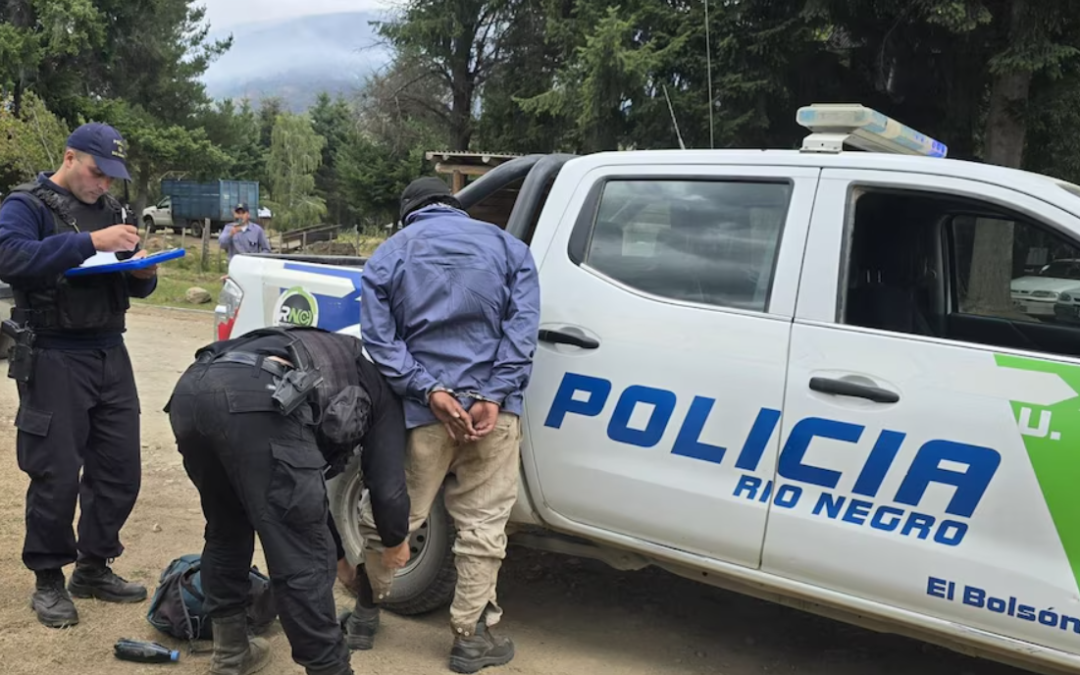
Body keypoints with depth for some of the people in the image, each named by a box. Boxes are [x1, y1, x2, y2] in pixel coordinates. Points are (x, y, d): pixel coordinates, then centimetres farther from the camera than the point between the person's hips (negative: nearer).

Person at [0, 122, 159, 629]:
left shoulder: (111, 209, 16)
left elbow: (132, 288, 19)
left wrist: (144, 273, -5)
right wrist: (89, 242, -30)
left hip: (110, 355, 6)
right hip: (54, 359, -6)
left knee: (120, 469, 8)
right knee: (57, 476, -2)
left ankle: (94, 568, 24)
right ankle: (48, 581, 15)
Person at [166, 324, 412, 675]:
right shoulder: (382, 387, 29)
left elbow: (303, 482, 49)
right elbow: (387, 484, 20)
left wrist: (337, 553, 59)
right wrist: (396, 541, 40)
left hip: (191, 389, 8)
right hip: (259, 401, -8)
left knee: (225, 531, 29)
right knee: (303, 560, 4)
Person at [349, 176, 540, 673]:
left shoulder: (387, 255, 11)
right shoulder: (507, 246, 11)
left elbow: (380, 339, -2)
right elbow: (522, 327, -3)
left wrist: (430, 393, -11)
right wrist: (494, 396, -11)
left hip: (421, 411, 1)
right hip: (491, 408, 0)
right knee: (482, 525, 8)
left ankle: (367, 613, 32)